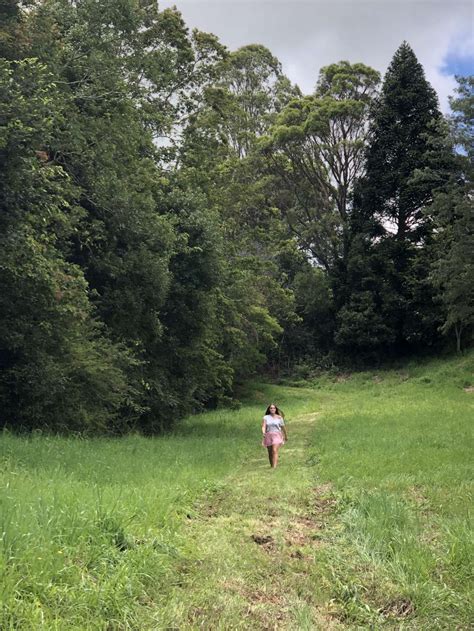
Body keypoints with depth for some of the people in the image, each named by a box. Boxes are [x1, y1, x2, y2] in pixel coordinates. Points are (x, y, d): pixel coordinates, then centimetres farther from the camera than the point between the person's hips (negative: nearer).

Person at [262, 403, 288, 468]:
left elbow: (283, 427, 14)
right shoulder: (265, 418, 6)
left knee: (275, 451, -19)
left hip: (277, 435, -2)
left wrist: (286, 436, 22)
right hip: (268, 435, 2)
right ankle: (271, 466, 21)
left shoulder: (279, 417, 5)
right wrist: (263, 433, -26)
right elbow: (263, 427, -6)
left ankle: (274, 467, -27)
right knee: (270, 453, 8)